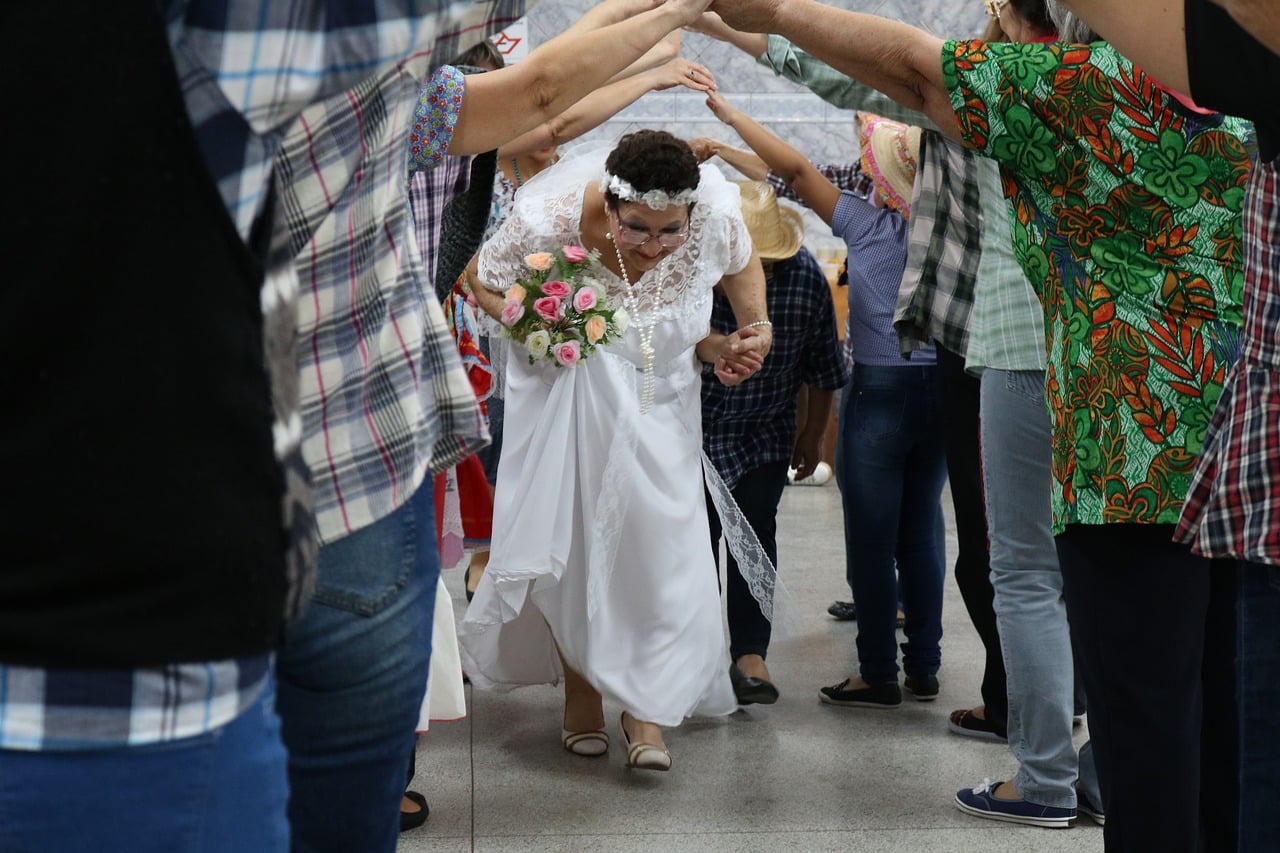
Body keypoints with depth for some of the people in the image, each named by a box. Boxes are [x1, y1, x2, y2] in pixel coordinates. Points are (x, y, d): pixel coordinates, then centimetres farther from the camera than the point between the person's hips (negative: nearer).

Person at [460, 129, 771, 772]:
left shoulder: (716, 220, -23)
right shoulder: (549, 221, -29)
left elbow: (743, 267, 3)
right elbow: (481, 280, -8)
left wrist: (755, 330, -11)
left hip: (657, 399, 1)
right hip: (566, 394, -1)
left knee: (656, 538, -7)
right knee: (569, 536, 2)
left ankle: (644, 706, 5)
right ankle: (580, 689, 21)